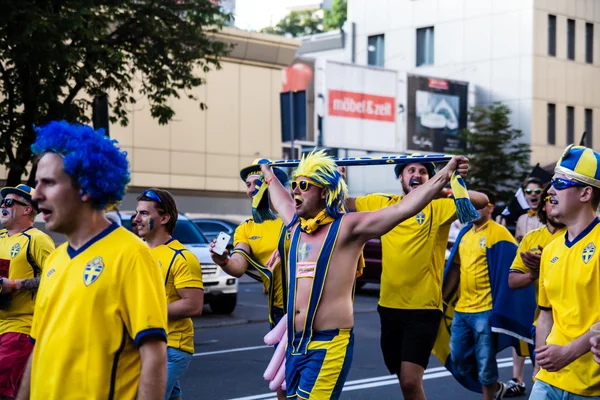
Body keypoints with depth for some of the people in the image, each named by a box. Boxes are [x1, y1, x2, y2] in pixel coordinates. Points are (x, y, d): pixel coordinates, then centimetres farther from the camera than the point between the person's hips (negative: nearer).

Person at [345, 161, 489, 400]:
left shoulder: (438, 207, -4)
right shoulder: (383, 204, 8)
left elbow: (481, 201, -17)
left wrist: (442, 191, -30)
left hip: (423, 308, -5)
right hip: (390, 306, 5)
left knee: (410, 381, -13)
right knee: (404, 379, 16)